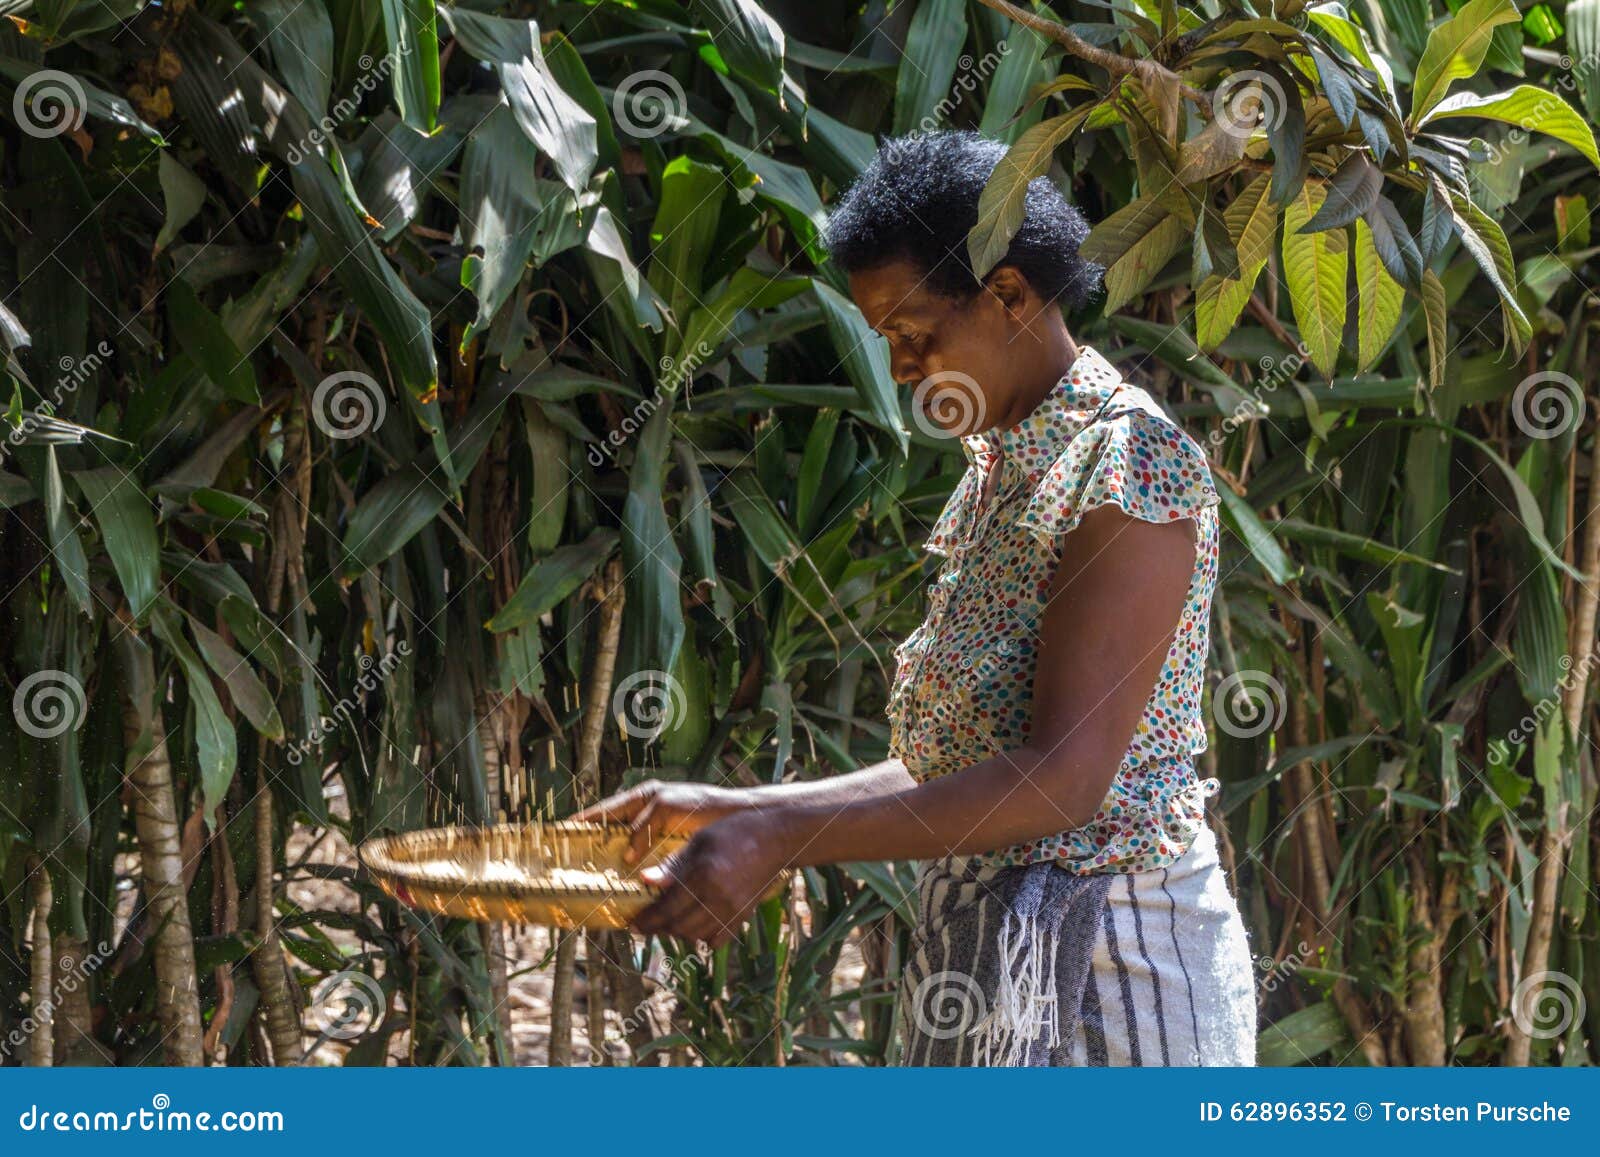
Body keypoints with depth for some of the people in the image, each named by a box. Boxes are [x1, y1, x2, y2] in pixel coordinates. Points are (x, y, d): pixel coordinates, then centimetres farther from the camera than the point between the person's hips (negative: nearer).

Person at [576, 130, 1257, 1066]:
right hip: (988, 948, 8)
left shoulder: (1131, 460, -14)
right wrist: (732, 812, 10)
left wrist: (780, 838, -24)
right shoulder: (999, 466, 15)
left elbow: (1064, 778, -22)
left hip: (1106, 957, -8)